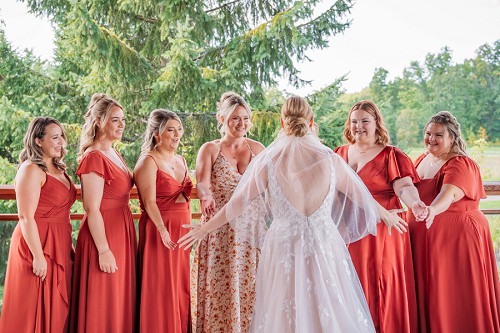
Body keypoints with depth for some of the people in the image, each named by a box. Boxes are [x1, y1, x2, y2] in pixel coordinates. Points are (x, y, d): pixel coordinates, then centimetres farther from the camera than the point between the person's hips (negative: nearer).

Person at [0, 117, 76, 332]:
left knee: (57, 311, 14)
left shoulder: (58, 170, 13)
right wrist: (38, 256, -21)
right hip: (38, 244, -8)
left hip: (59, 246, 9)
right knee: (36, 312, 1)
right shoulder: (31, 170, -13)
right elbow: (26, 217, -19)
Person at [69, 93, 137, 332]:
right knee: (103, 306, 2)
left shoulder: (115, 154, 11)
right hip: (104, 234, -9)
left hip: (122, 231, 9)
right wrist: (104, 250, -20)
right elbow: (92, 210, -19)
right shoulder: (93, 158, -15)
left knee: (121, 301, 16)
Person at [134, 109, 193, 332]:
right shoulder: (148, 161, -9)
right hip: (158, 230, -7)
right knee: (161, 291, -2)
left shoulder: (181, 161, 14)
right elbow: (149, 202, -19)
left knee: (181, 288, 12)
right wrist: (163, 230, -32)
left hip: (182, 229, 7)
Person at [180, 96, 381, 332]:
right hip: (324, 244, 0)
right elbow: (362, 198, 8)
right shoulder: (330, 159, -4)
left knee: (282, 314, 13)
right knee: (329, 312, 12)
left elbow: (237, 202, 2)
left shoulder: (268, 160, -6)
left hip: (283, 245, 0)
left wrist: (205, 228, 16)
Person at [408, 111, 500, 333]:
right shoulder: (421, 160, 10)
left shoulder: (460, 164, -13)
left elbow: (448, 194, -32)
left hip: (456, 237, -6)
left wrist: (432, 210, -50)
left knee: (453, 297, 0)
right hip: (423, 239, 7)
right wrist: (416, 209, 4)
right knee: (428, 296, 12)